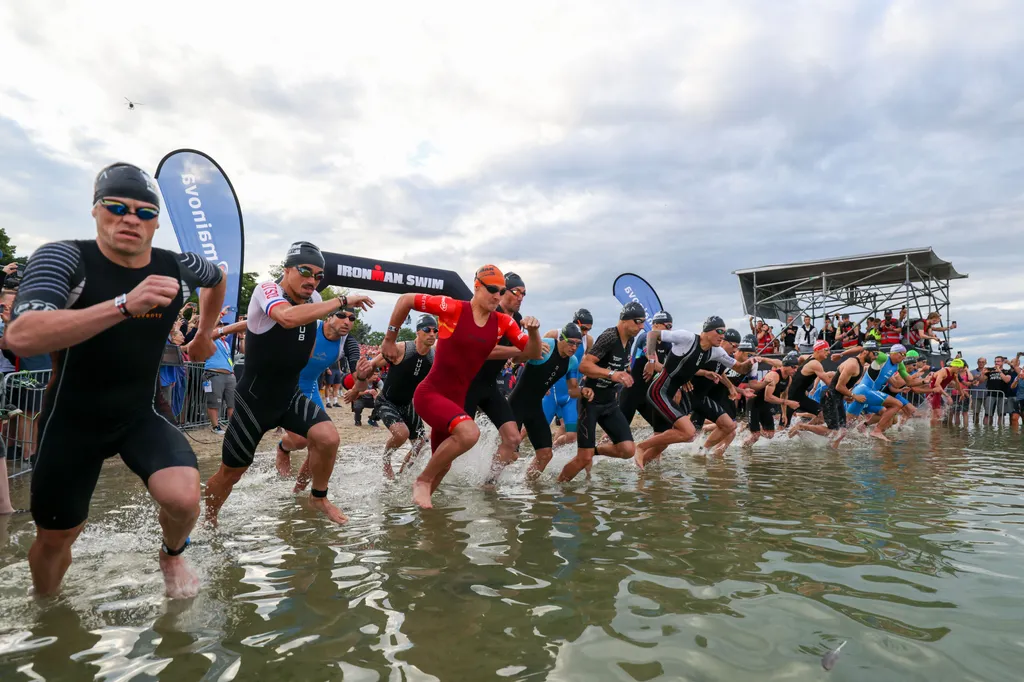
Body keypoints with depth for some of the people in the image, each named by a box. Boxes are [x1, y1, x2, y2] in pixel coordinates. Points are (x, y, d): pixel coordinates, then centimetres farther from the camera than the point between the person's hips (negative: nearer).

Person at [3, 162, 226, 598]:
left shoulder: (178, 267, -8)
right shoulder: (63, 258, -18)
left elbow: (218, 279, 18)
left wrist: (204, 337, 23)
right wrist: (125, 304, -46)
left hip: (141, 415, 2)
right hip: (71, 421, -1)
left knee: (183, 497, -22)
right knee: (55, 536, 13)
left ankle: (173, 555, 13)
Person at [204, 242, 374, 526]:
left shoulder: (314, 299, -1)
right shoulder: (266, 290, -20)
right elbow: (288, 317, -44)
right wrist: (343, 301, -40)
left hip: (289, 396, 5)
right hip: (254, 399, -4)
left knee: (328, 438, -19)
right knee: (230, 473, 9)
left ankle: (318, 498, 7)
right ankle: (208, 521, 39)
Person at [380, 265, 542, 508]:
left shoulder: (503, 323, 0)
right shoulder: (453, 308, -15)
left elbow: (533, 354, 3)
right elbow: (405, 300, -8)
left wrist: (533, 331, -18)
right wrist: (390, 339, -2)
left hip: (456, 399, 7)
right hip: (429, 394, -6)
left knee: (443, 466, 15)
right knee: (469, 433, -31)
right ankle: (423, 481, -9)